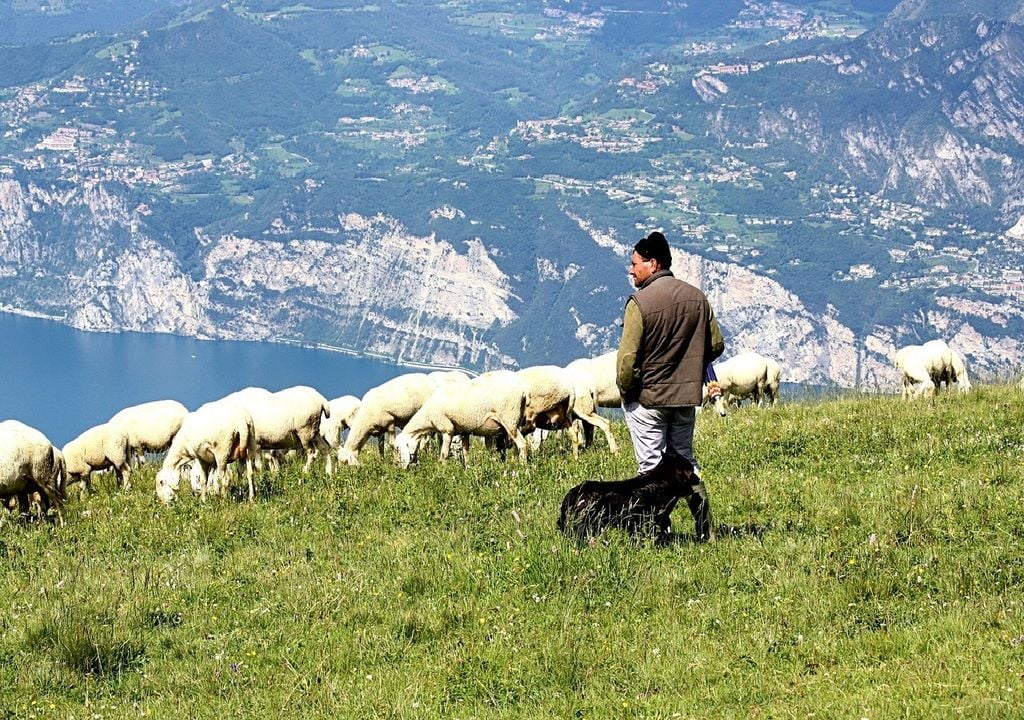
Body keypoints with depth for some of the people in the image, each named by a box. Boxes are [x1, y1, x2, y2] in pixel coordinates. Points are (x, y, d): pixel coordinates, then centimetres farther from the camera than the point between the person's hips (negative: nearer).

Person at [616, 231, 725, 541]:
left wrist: (625, 389, -3)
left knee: (652, 467, 1)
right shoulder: (697, 297, 3)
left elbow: (628, 358, -18)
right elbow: (716, 345, 9)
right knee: (685, 459, 17)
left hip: (648, 399, -6)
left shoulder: (640, 302, -17)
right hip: (687, 397, 6)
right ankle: (705, 530, 14)